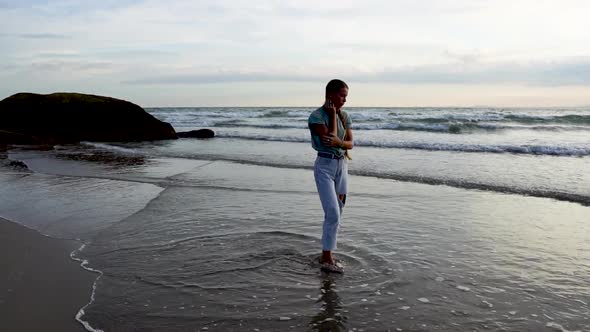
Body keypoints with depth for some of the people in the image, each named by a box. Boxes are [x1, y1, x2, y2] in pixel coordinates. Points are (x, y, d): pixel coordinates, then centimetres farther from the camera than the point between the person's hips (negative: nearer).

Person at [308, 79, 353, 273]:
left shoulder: (344, 116, 7)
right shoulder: (317, 116, -11)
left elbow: (350, 143, 2)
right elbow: (329, 137, -20)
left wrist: (338, 142, -19)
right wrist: (333, 115, -12)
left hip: (342, 165, 6)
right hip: (325, 166, -6)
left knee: (336, 214, 9)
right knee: (333, 214, -12)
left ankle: (327, 254, 21)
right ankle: (327, 259, -2)